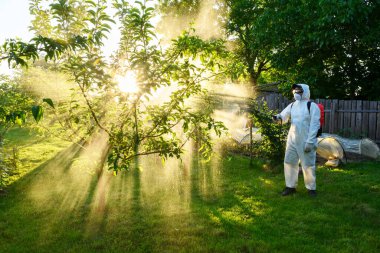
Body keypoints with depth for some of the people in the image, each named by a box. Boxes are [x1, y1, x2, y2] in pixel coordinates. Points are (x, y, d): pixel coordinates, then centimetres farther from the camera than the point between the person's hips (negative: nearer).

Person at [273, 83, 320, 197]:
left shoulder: (312, 106, -7)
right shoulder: (292, 105, 10)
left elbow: (314, 125, -12)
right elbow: (284, 115, -3)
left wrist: (309, 142, -18)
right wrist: (277, 117, -28)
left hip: (306, 141, -5)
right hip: (292, 140, 6)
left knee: (308, 165, 3)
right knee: (289, 162, 9)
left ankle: (311, 188, 20)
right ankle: (290, 186, 23)